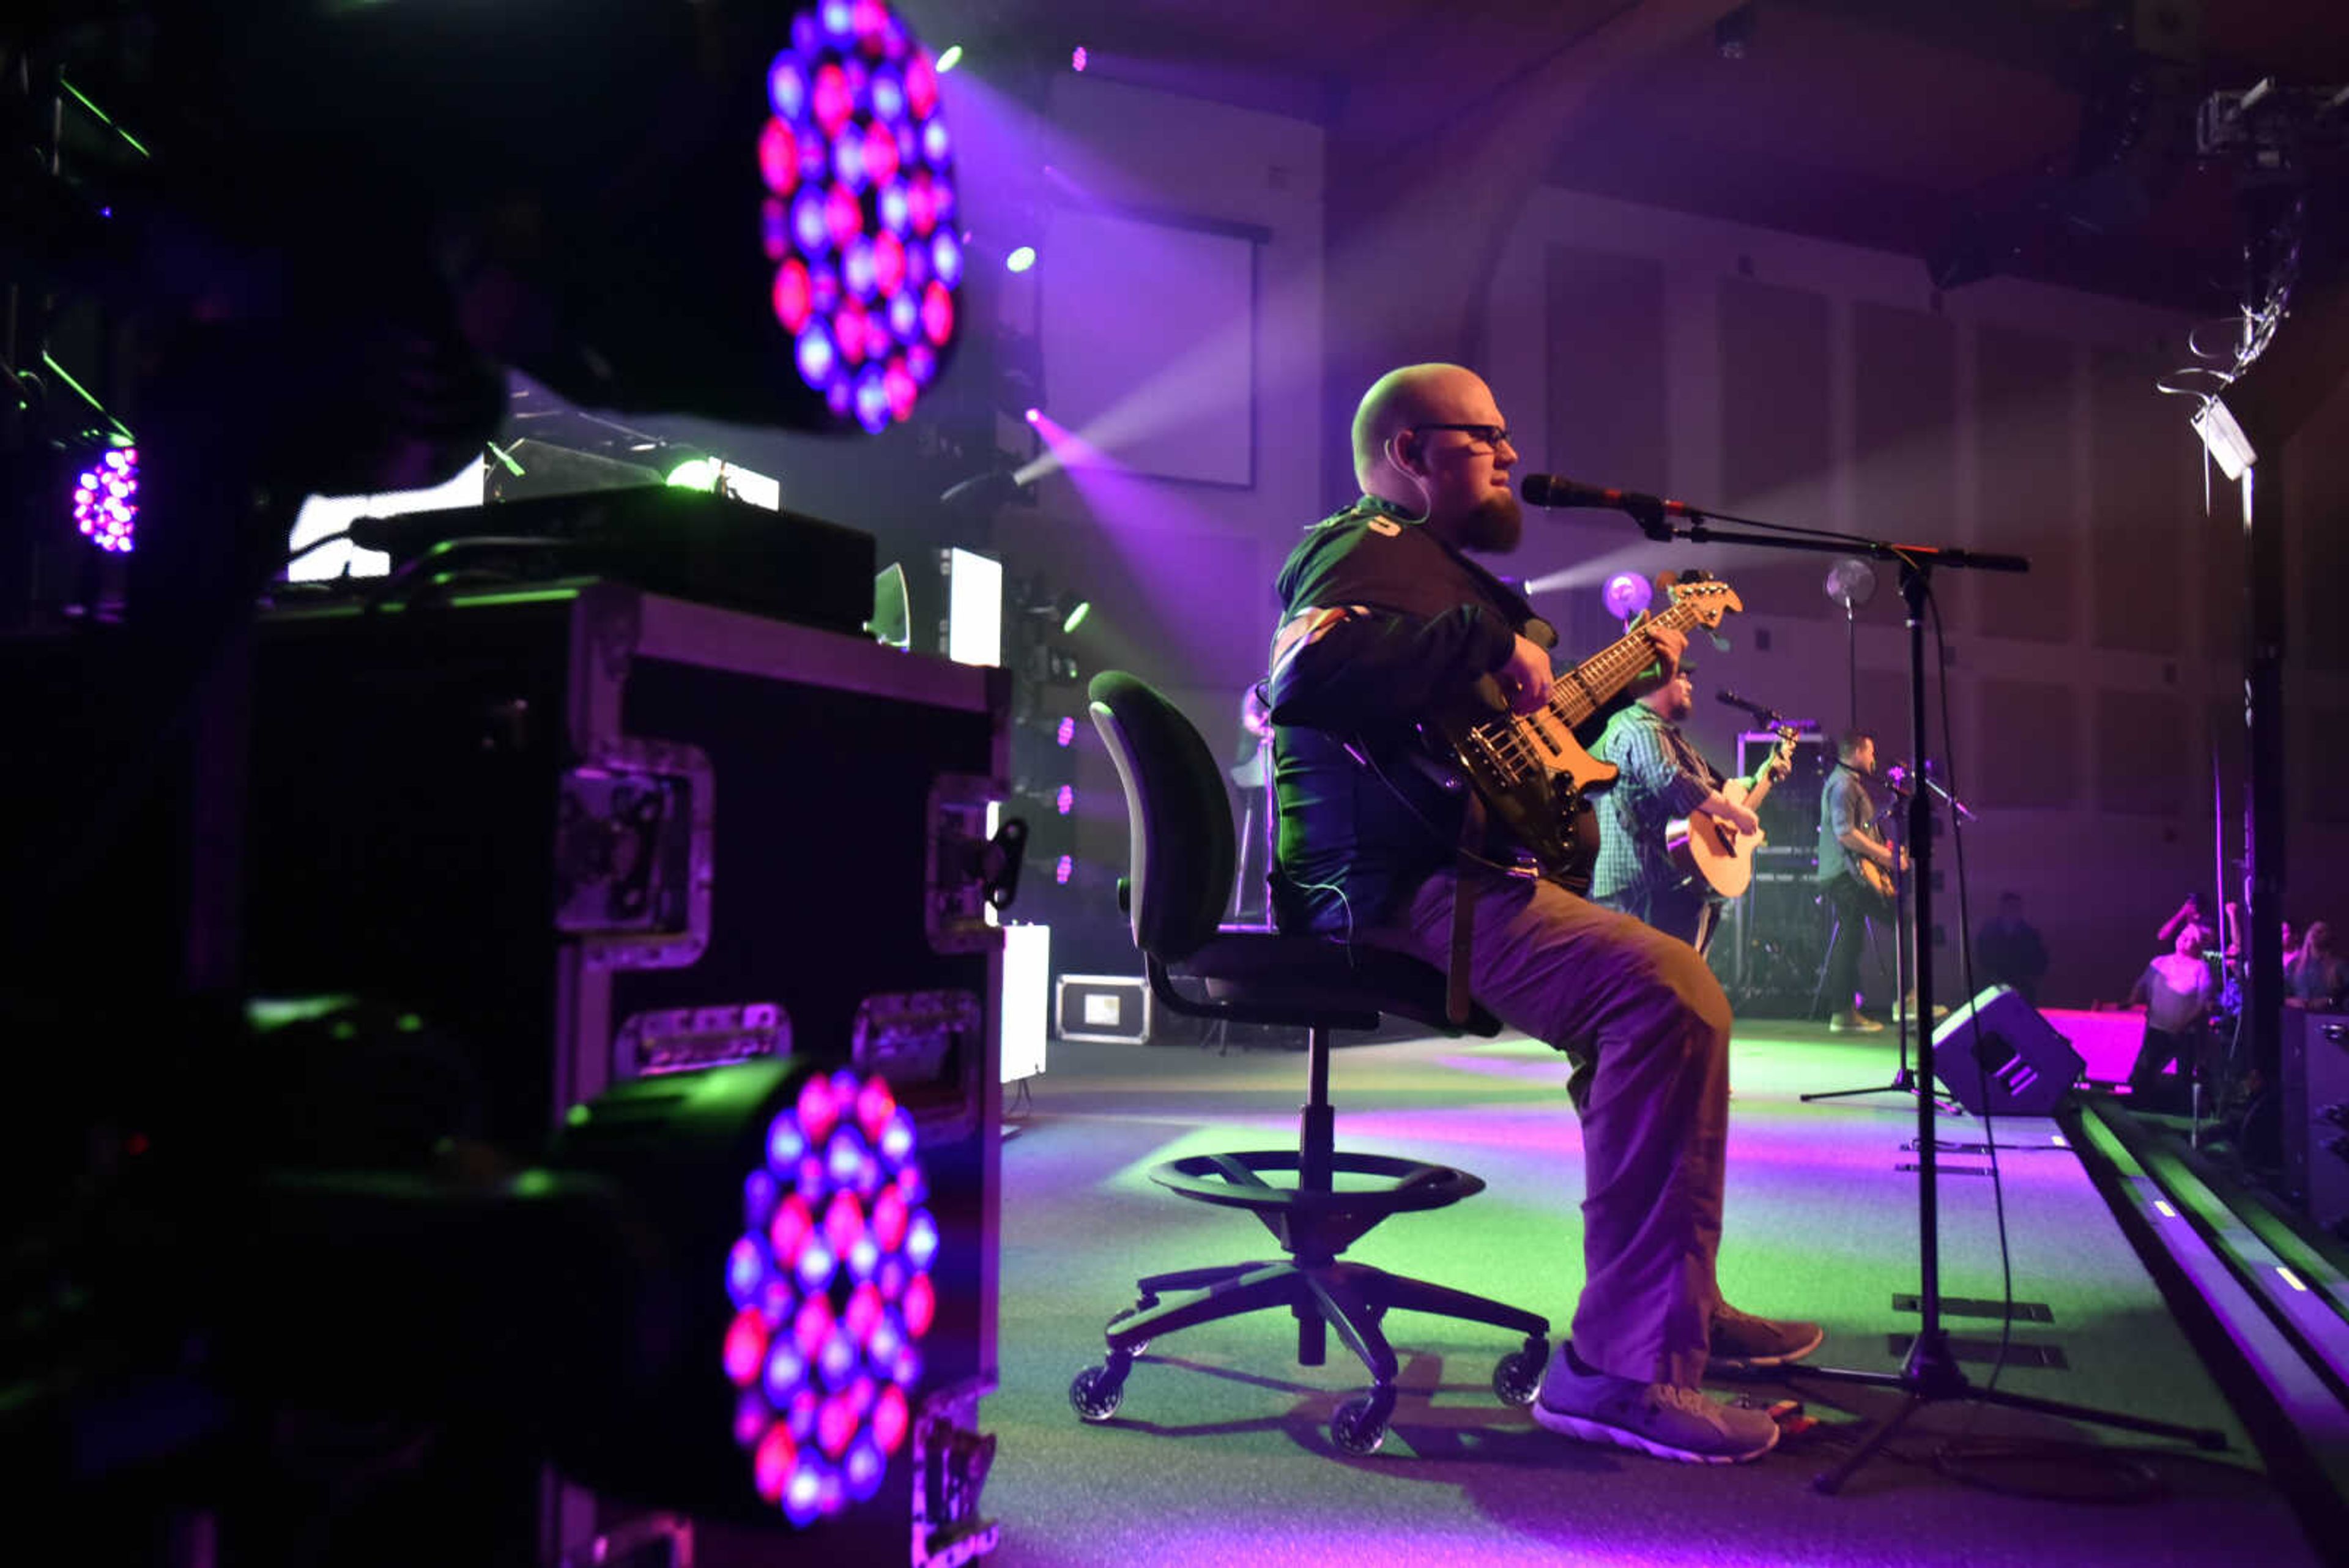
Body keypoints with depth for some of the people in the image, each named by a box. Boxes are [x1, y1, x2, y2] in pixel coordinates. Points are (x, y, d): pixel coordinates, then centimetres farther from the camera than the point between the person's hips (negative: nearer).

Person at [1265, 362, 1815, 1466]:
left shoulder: (1431, 562, 27)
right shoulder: (1371, 549, -7)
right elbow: (1306, 670, -30)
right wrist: (1492, 642, -23)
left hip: (1440, 871, 12)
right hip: (1393, 884, -12)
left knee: (1668, 980, 24)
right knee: (1669, 993, -27)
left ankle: (1682, 1302, 28)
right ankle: (1623, 1367, -24)